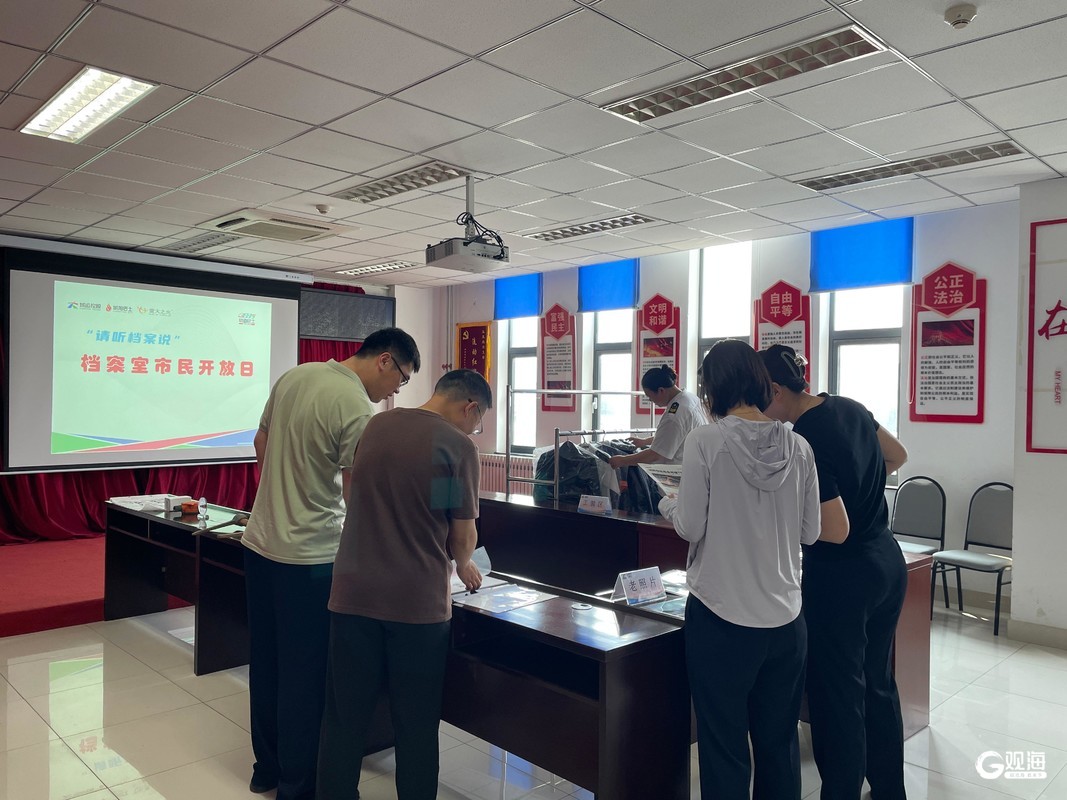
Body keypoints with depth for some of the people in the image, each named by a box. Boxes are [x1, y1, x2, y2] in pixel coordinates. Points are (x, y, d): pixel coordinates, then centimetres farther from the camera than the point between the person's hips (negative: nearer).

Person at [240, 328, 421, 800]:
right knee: (306, 675, 7)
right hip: (308, 558, -8)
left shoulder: (293, 376, 4)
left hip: (259, 543, 8)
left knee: (265, 663, 19)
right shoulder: (358, 410, -19)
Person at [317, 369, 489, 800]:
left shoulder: (374, 426, 7)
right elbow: (463, 538, -6)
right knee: (416, 724, 11)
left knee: (345, 718, 14)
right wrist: (463, 565, 18)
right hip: (417, 602, -4)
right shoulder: (458, 446, -10)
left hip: (353, 595, 5)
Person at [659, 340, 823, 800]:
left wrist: (668, 504, 10)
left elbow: (691, 528, -10)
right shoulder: (798, 447, -1)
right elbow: (810, 532, 5)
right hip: (784, 618, 4)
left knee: (723, 745, 10)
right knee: (779, 743, 18)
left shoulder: (705, 441, -13)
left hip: (721, 616, -4)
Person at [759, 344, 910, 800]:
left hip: (842, 576, -9)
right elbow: (897, 456, 17)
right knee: (878, 686, 21)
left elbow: (837, 529, -22)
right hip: (887, 562, 9)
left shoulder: (802, 443, -24)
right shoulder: (848, 407, 2)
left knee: (837, 696, 5)